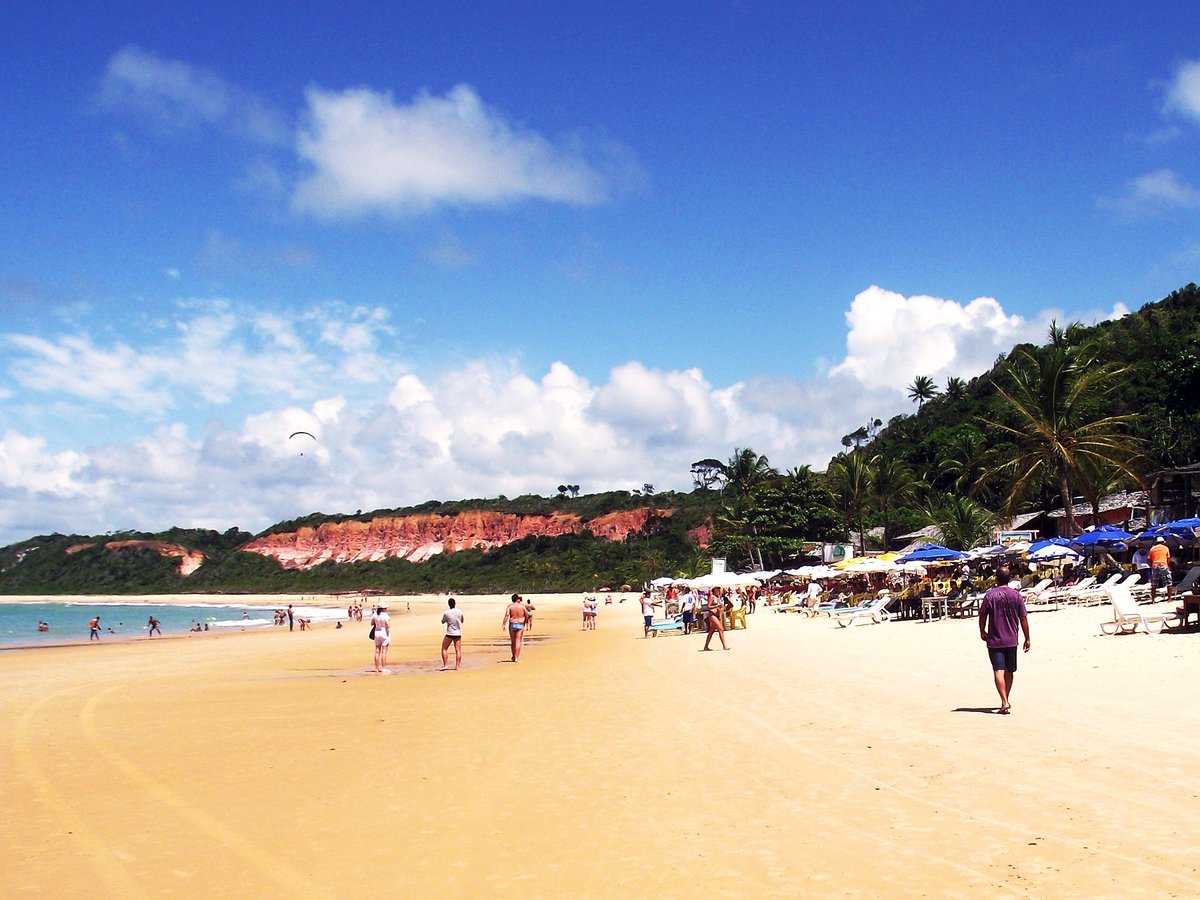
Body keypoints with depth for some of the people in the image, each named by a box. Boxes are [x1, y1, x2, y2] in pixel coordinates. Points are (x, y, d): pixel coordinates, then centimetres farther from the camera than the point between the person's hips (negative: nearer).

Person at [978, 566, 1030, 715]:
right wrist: (1027, 639, 8)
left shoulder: (990, 595, -8)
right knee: (1009, 671, 15)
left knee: (998, 670, -6)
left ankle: (1004, 702, -19)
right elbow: (1023, 618, 1)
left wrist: (982, 632, 15)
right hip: (1011, 640, 3)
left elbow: (982, 615, -2)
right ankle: (1006, 701, 24)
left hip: (994, 640, -3)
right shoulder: (1016, 596, -1)